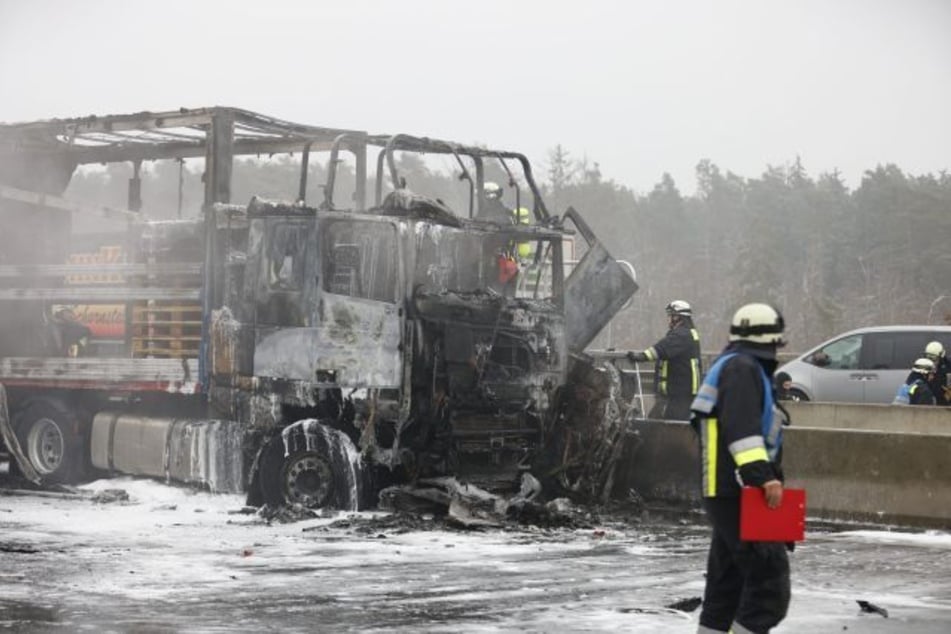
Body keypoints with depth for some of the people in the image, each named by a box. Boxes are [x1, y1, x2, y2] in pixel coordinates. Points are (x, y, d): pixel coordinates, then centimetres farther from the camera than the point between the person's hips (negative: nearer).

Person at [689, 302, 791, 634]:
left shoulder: (734, 367, 24)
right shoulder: (742, 368, -10)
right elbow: (742, 429, -23)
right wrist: (764, 476, -31)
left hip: (727, 494, 11)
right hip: (737, 494, -11)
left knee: (727, 583, 13)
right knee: (770, 579, -13)